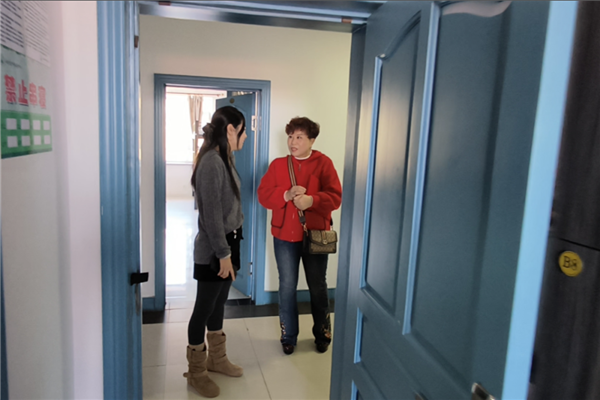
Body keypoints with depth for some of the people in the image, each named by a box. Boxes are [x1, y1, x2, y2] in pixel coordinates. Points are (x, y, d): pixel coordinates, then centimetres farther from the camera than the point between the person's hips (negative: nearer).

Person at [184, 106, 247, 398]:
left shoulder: (224, 159, 8)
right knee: (204, 308, 6)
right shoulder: (211, 162, -21)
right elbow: (211, 214, -22)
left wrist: (229, 249, 15)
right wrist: (223, 253, -18)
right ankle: (196, 371, 24)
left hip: (227, 243, 9)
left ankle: (216, 359, 37)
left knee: (218, 304, 20)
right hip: (212, 251, -9)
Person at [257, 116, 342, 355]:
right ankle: (288, 336, 27)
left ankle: (322, 334, 33)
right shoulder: (278, 164, 3)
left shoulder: (323, 163, -4)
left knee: (318, 287, 12)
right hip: (285, 236, 2)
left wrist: (312, 200, -27)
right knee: (287, 287, 9)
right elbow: (263, 195, -4)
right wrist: (286, 195, -21)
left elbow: (335, 197, -11)